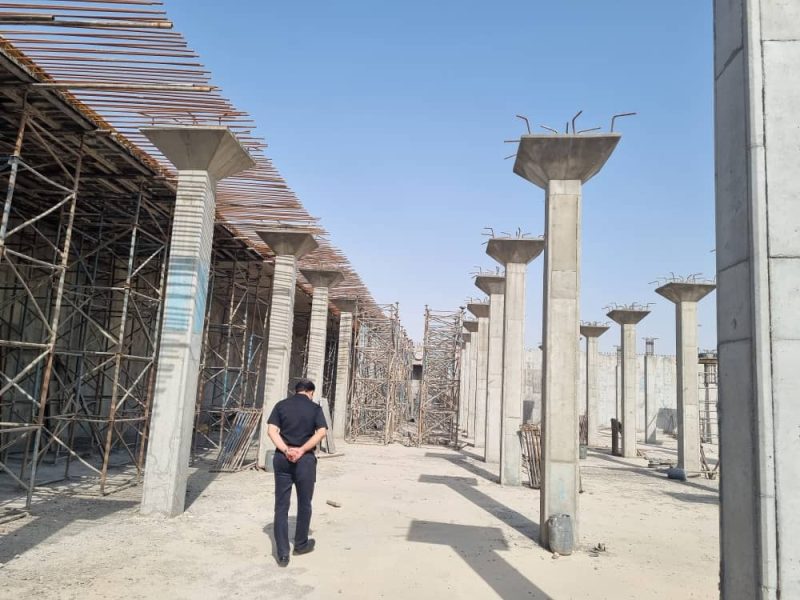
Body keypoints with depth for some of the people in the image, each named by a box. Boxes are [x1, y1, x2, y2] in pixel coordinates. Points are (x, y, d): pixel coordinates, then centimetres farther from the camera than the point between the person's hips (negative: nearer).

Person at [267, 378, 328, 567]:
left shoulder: (281, 405, 6)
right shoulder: (315, 408, 2)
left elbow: (271, 431, -6)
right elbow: (321, 432, -13)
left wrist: (286, 450, -13)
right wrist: (301, 450, -14)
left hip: (282, 459, 2)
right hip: (305, 460, -2)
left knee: (281, 505, 6)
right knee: (304, 504, 16)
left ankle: (282, 554, 5)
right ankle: (301, 544, 29)